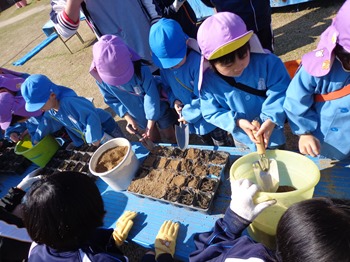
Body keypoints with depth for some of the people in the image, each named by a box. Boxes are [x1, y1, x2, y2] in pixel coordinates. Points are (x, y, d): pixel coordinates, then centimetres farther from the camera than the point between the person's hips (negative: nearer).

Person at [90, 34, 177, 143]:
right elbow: (111, 100, -8)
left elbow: (152, 96, -28)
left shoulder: (141, 69, -36)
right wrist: (127, 117, -18)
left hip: (158, 109, -3)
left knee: (170, 137, 17)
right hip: (137, 116, 3)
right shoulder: (101, 79, -23)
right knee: (154, 139, 23)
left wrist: (151, 124, -24)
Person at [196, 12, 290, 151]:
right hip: (242, 139, 1)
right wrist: (237, 122, -30)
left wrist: (271, 120, -37)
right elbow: (211, 113, -16)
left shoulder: (267, 62, -25)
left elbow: (281, 92, -22)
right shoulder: (208, 82, -24)